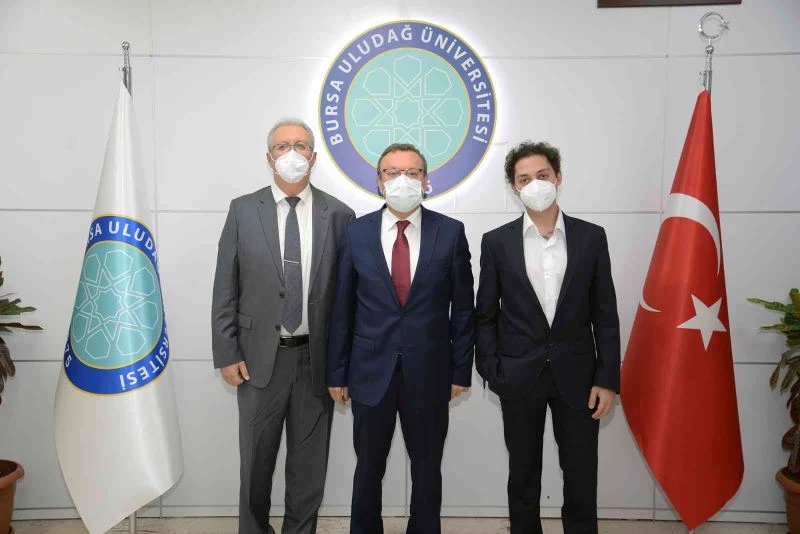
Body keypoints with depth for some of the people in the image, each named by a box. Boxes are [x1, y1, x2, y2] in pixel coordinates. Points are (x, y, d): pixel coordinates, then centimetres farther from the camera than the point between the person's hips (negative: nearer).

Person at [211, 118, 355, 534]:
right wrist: (226, 354, -3)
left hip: (317, 358, 0)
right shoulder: (243, 210, 1)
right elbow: (225, 289, 1)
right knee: (256, 461, 14)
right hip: (260, 357, 0)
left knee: (309, 463, 13)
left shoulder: (339, 214, 0)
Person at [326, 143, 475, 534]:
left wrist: (461, 370, 0)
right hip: (371, 370, 1)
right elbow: (342, 308, 1)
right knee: (368, 469, 16)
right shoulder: (356, 232, -1)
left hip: (429, 373, 0)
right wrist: (337, 372, 2)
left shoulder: (451, 232, -3)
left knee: (427, 470, 15)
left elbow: (463, 307, 1)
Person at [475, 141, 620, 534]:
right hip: (519, 378, 0)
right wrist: (491, 371, -4)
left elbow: (605, 314, 1)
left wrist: (608, 379, -3)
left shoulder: (591, 237, 1)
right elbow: (485, 315, 2)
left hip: (576, 376, 0)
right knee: (523, 476, 15)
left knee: (581, 478, 9)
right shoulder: (497, 242, -1)